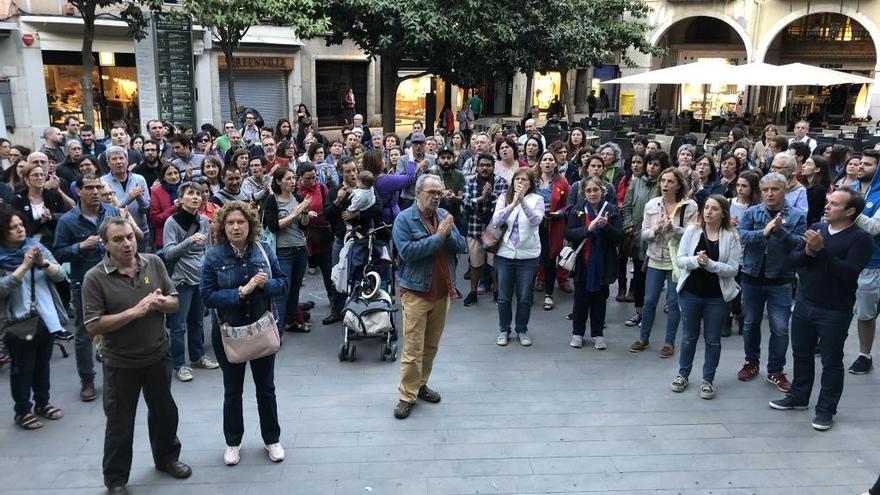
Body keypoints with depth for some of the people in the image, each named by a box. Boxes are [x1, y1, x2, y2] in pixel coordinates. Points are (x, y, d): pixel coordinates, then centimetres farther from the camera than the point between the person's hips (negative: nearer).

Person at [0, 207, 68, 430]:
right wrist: (25, 266, -26)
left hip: (46, 318, 4)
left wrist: (43, 263, -22)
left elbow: (61, 275, -3)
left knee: (42, 363, 16)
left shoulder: (37, 247, 2)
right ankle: (22, 411, 20)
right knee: (22, 367, 7)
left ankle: (42, 402, 32)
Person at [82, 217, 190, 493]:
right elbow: (93, 326, -19)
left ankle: (167, 457, 44)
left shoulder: (154, 263, -4)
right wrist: (134, 311, -26)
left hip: (158, 355, 4)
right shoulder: (95, 278, -15)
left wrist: (162, 302, -21)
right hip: (121, 363, -4)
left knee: (164, 411, 21)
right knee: (120, 423, 11)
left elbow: (175, 303, 2)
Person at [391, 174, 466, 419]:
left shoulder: (444, 215, 6)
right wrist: (438, 237, -20)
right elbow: (408, 252, -21)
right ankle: (407, 396, 6)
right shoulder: (404, 219, -8)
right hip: (416, 293, -5)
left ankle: (420, 384, 31)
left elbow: (461, 247, 1)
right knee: (413, 349, -3)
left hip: (442, 292, 5)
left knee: (431, 346, 15)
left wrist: (448, 234, -18)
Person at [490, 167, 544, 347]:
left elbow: (536, 220, -19)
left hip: (528, 255, -1)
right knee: (504, 297, 9)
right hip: (504, 253, 1)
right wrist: (513, 204, -26)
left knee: (525, 297, 9)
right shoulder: (503, 198, 3)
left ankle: (522, 330, 26)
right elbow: (496, 221, -12)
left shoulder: (537, 200, -1)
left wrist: (522, 201, -32)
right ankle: (503, 330, 26)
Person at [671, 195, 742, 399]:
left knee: (713, 339, 10)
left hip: (718, 296, -1)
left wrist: (710, 263, -25)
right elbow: (679, 259, -5)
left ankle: (708, 380, 24)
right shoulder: (692, 231, -3)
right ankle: (683, 374, 31)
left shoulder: (731, 236, -8)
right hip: (690, 292, 2)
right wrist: (695, 260, -24)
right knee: (689, 336, 15)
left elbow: (733, 269, -11)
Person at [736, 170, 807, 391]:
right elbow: (740, 235, -16)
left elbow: (800, 245, -14)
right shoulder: (751, 213, 0)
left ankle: (776, 371, 17)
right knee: (751, 323, 15)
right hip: (752, 277, 2)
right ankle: (751, 362, 33)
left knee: (780, 328, 1)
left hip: (780, 281, -2)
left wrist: (780, 231, -26)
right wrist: (764, 232, -29)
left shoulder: (797, 216, -3)